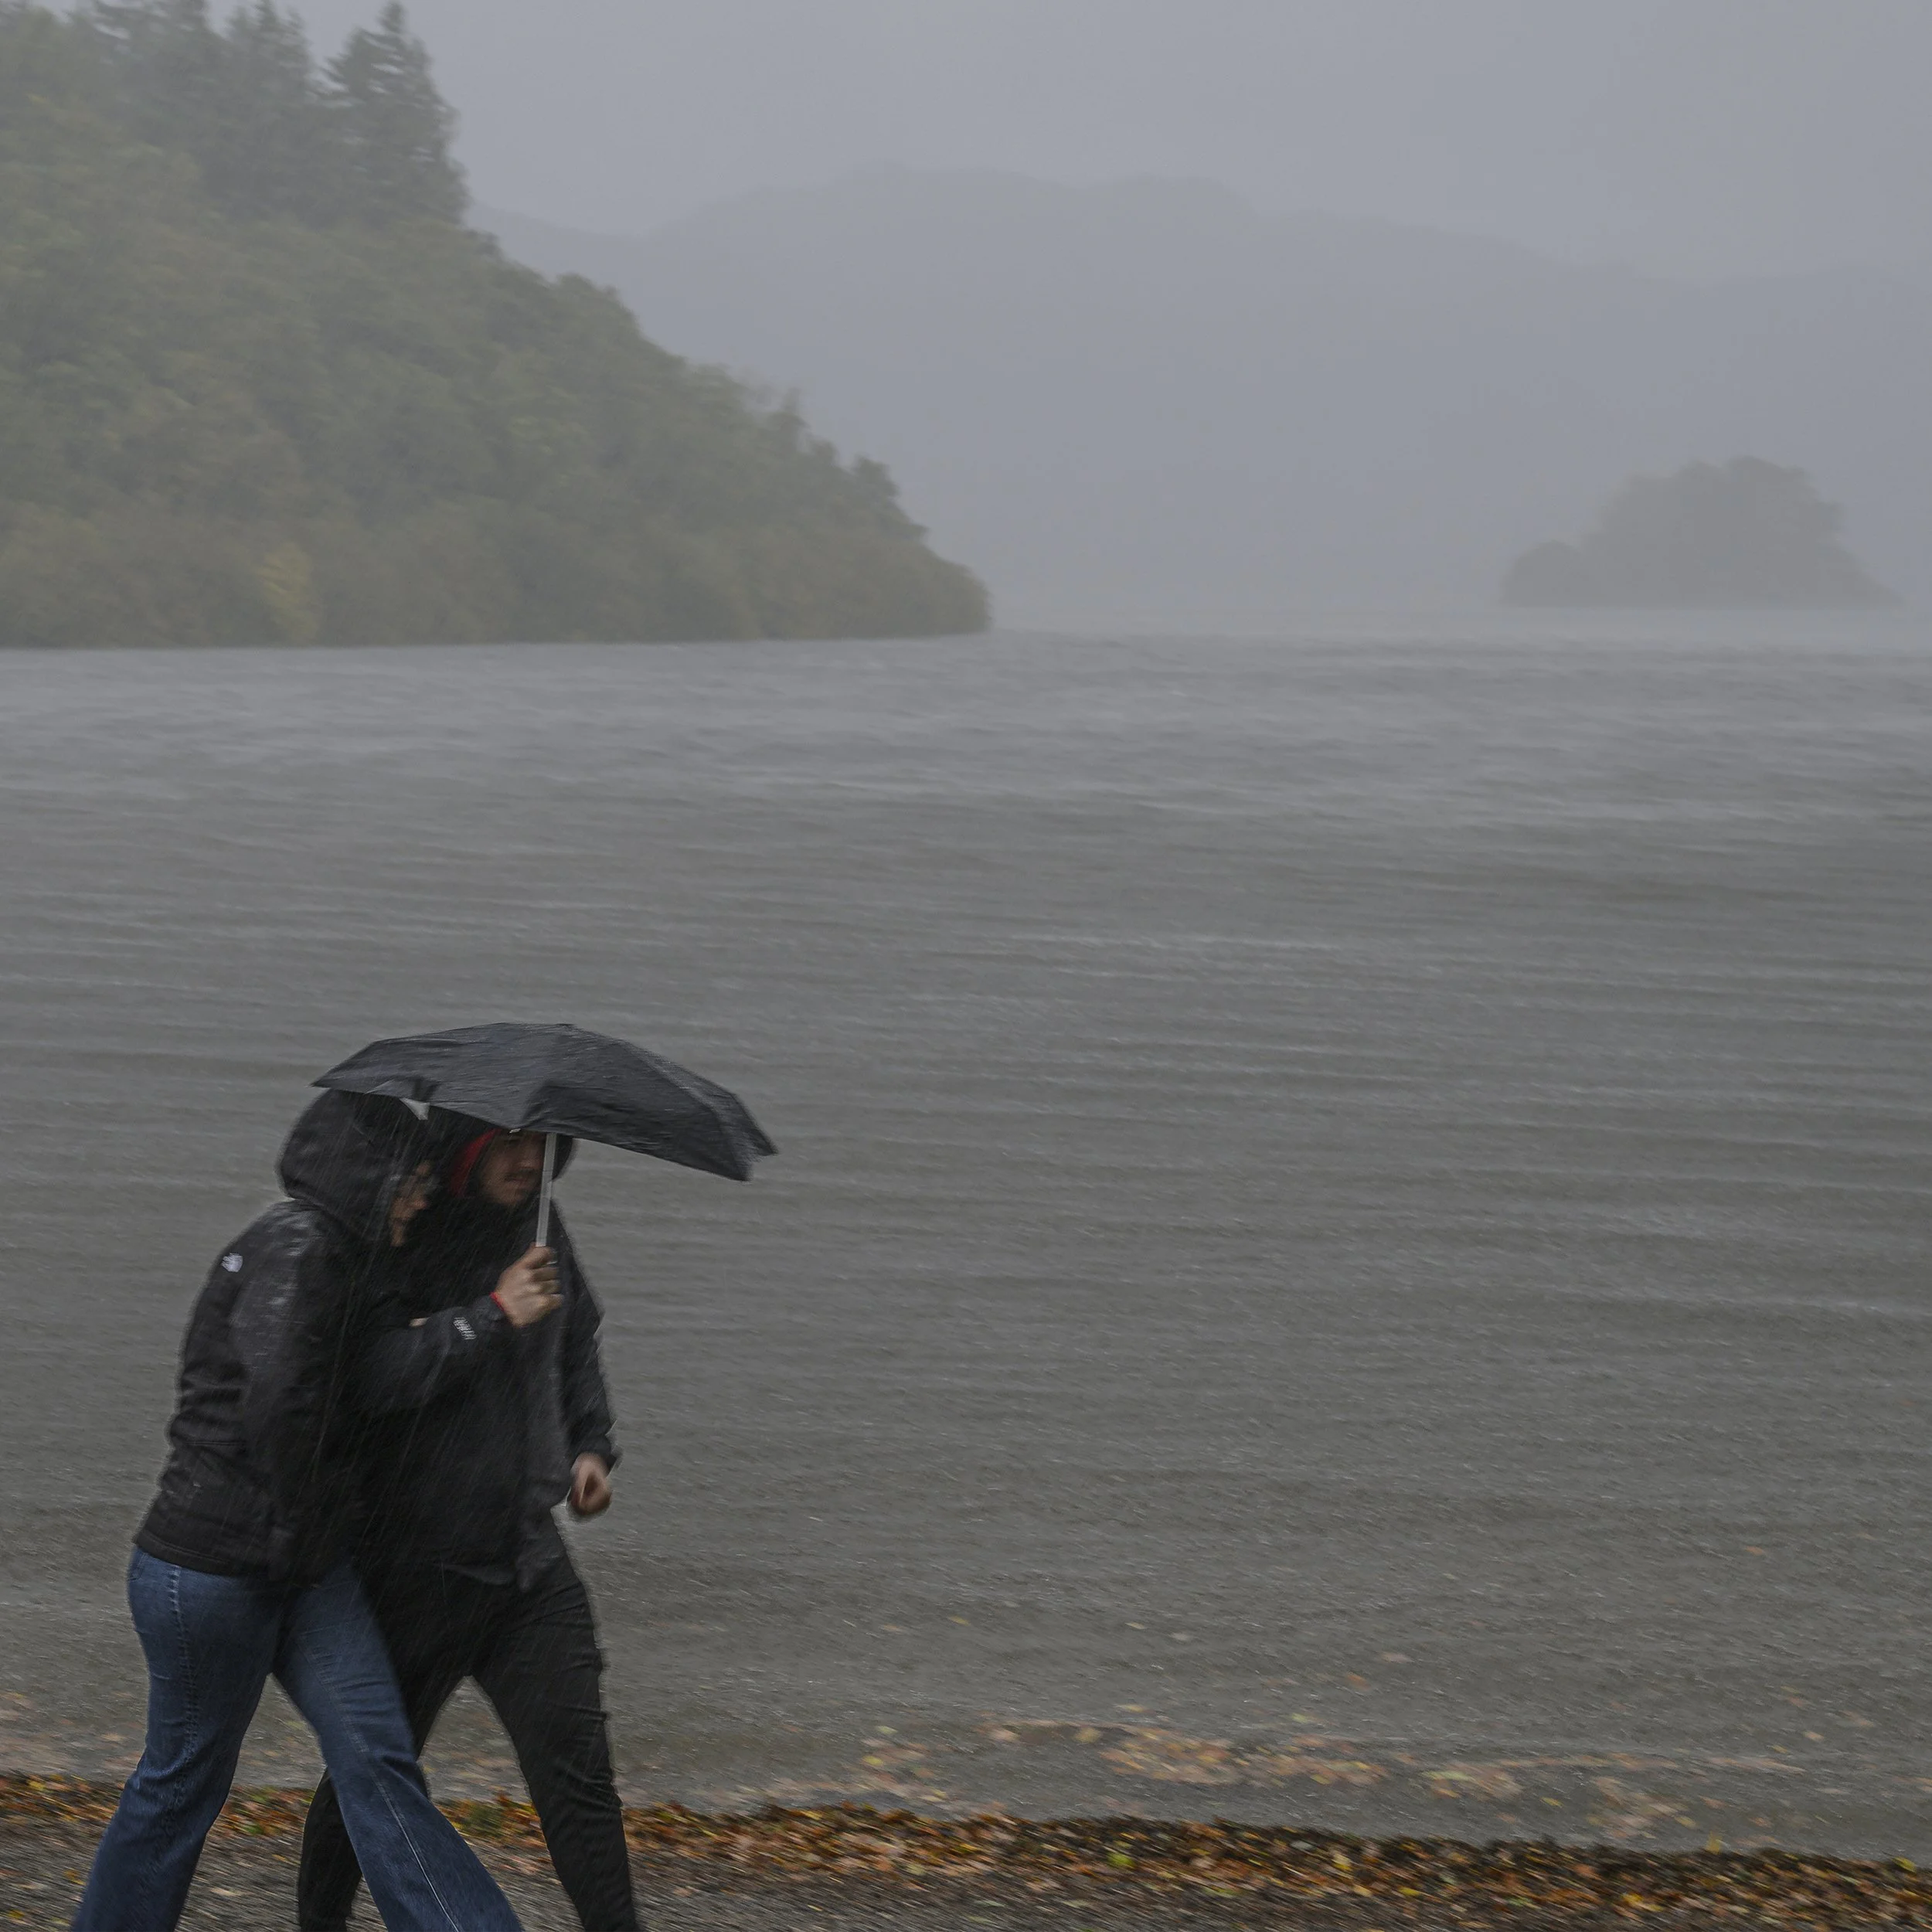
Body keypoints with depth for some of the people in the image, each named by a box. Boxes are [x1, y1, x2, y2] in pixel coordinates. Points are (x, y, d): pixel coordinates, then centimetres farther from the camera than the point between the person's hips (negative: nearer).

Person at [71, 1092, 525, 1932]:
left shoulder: (332, 1254, 13)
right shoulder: (294, 1245, -18)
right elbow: (277, 1397, -31)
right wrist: (291, 1511, -18)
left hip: (309, 1571, 9)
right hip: (210, 1569, -9)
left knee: (376, 1759, -1)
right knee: (186, 1776, 7)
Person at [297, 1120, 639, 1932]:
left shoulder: (540, 1227, 7)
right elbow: (369, 1375, -28)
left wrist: (591, 1445, 14)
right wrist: (492, 1316, -31)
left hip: (528, 1555, 5)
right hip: (414, 1556, -5)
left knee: (577, 1772, -3)